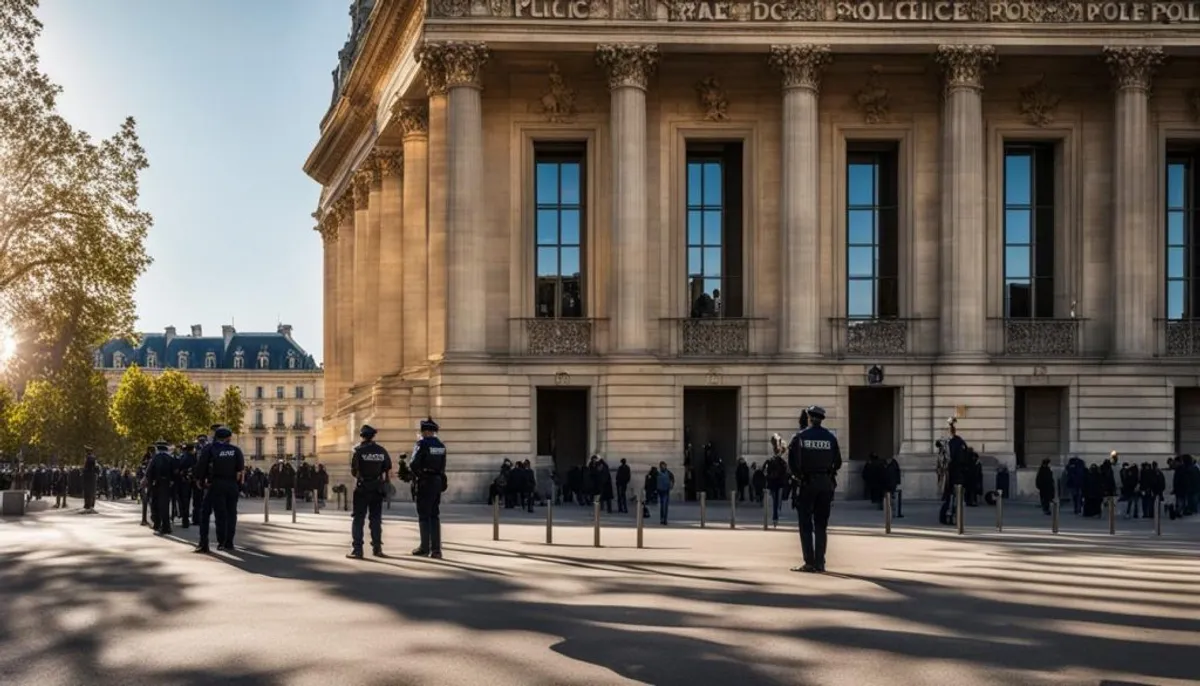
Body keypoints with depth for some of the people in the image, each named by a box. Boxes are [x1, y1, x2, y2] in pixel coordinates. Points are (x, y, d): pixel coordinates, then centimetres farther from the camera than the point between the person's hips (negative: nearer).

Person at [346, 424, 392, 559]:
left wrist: (358, 476, 10)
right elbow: (388, 471, 2)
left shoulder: (359, 450, -9)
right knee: (376, 519, 13)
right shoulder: (382, 451, 1)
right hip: (377, 489, 3)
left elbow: (353, 471, -10)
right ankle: (377, 548, 15)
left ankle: (357, 549, -6)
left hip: (362, 488, -3)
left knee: (358, 519, 0)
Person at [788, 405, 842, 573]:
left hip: (807, 483, -2)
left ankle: (809, 563, -4)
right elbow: (837, 463, 4)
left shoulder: (800, 437, -3)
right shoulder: (830, 438, 3)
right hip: (826, 484, 2)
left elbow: (792, 462, -6)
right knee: (821, 525, 8)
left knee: (806, 525, 2)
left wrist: (799, 475, 8)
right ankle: (819, 563, 4)